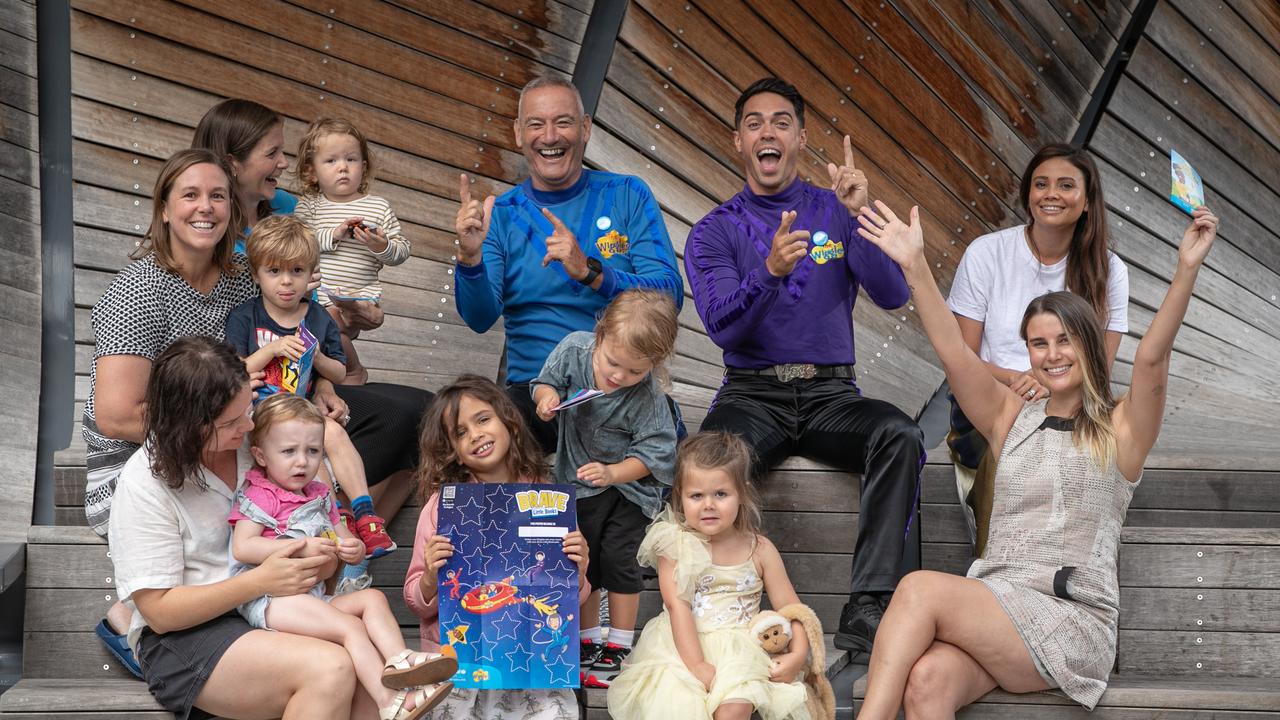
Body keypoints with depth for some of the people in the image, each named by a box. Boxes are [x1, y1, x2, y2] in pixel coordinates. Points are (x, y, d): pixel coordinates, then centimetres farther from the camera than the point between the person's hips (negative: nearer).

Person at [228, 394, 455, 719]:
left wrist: (354, 549, -3)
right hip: (267, 601, -8)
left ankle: (398, 659, -34)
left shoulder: (319, 496, 19)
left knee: (373, 597, -10)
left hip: (312, 597, 8)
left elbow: (347, 541, 25)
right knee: (350, 625, -25)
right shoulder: (258, 496, -3)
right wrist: (301, 548, -24)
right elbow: (242, 548, -17)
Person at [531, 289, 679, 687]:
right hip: (579, 480, 4)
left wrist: (613, 473, -34)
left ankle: (618, 647, 8)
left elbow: (653, 451, -21)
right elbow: (545, 382, -2)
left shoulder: (648, 396, -27)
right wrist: (546, 396, -25)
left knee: (618, 557, -5)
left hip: (629, 483, -3)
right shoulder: (574, 349, -18)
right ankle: (588, 642, 20)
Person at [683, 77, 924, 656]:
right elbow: (723, 326, -9)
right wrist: (770, 272, -28)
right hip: (752, 395, -1)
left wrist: (861, 216, -19)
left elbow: (892, 295, -4)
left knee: (900, 435, -30)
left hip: (829, 394, 1)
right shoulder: (715, 232, 8)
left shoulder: (836, 213, 11)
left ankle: (867, 609, -30)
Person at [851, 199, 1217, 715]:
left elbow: (1151, 360, -12)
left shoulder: (1119, 430, 6)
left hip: (1073, 625, -3)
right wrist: (915, 265, -7)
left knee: (920, 589, -27)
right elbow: (954, 353, 4)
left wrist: (1187, 268, -24)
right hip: (993, 604, 3)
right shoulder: (1011, 418, 16)